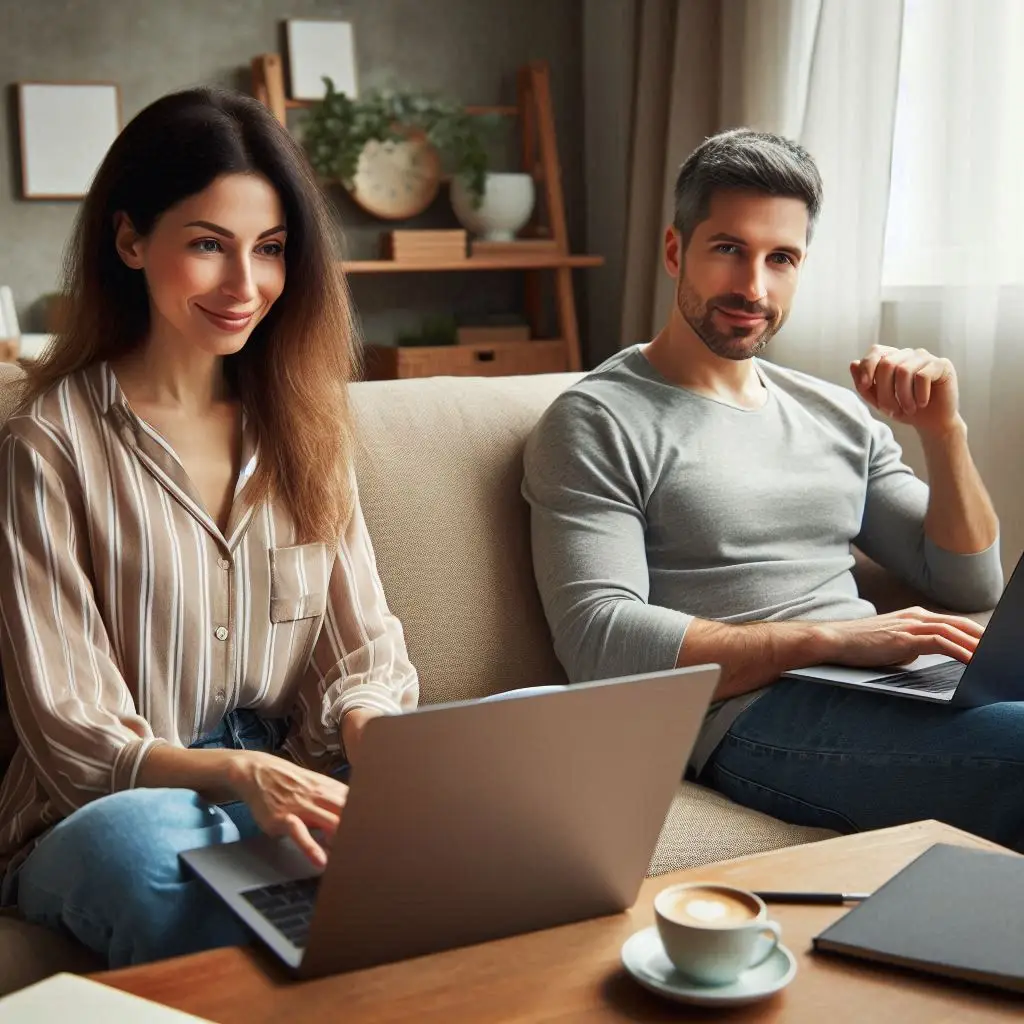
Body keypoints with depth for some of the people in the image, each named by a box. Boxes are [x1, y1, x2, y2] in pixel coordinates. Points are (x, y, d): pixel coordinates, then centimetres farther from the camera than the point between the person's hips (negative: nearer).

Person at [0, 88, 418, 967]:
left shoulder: (305, 423, 11)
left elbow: (362, 656, 7)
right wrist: (241, 774, -26)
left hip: (299, 792, 3)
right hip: (117, 808, -2)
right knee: (130, 843, -39)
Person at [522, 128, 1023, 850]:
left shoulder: (837, 414, 20)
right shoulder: (596, 423, 0)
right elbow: (600, 642, -13)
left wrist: (944, 431, 3)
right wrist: (833, 637, -18)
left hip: (882, 693, 7)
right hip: (754, 719, -7)